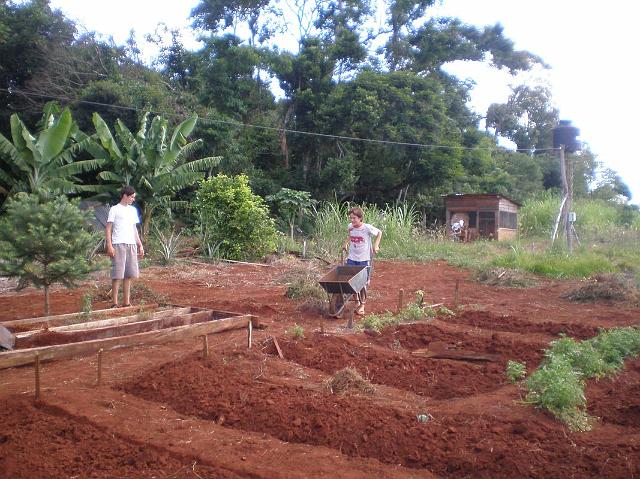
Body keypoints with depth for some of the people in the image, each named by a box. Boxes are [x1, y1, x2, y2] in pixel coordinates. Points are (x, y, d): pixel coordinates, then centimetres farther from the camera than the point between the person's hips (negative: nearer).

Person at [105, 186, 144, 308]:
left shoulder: (133, 210, 17)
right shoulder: (115, 209, -1)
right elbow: (108, 228, -4)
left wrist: (140, 245, 16)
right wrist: (109, 245, -13)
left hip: (131, 245, 6)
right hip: (118, 244, -6)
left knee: (129, 275, 7)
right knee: (117, 275, -5)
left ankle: (126, 302, 14)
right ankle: (115, 303, 1)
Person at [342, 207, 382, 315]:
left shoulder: (367, 227, -15)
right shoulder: (350, 227, -1)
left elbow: (379, 233, 2)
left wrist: (376, 245, -5)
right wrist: (346, 243, 9)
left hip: (364, 259, -4)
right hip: (352, 258, 4)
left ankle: (362, 304, 20)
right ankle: (356, 301, 22)